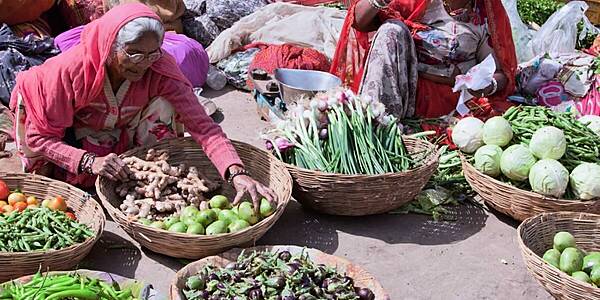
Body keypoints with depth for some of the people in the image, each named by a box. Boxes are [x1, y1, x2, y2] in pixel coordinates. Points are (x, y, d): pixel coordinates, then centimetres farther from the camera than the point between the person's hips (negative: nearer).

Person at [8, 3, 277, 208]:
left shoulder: (160, 67, -29)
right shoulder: (70, 69, -35)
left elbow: (201, 124, -37)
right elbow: (40, 136, -27)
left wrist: (237, 173, -53)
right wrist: (90, 162, -44)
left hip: (122, 135, 1)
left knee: (163, 104, -26)